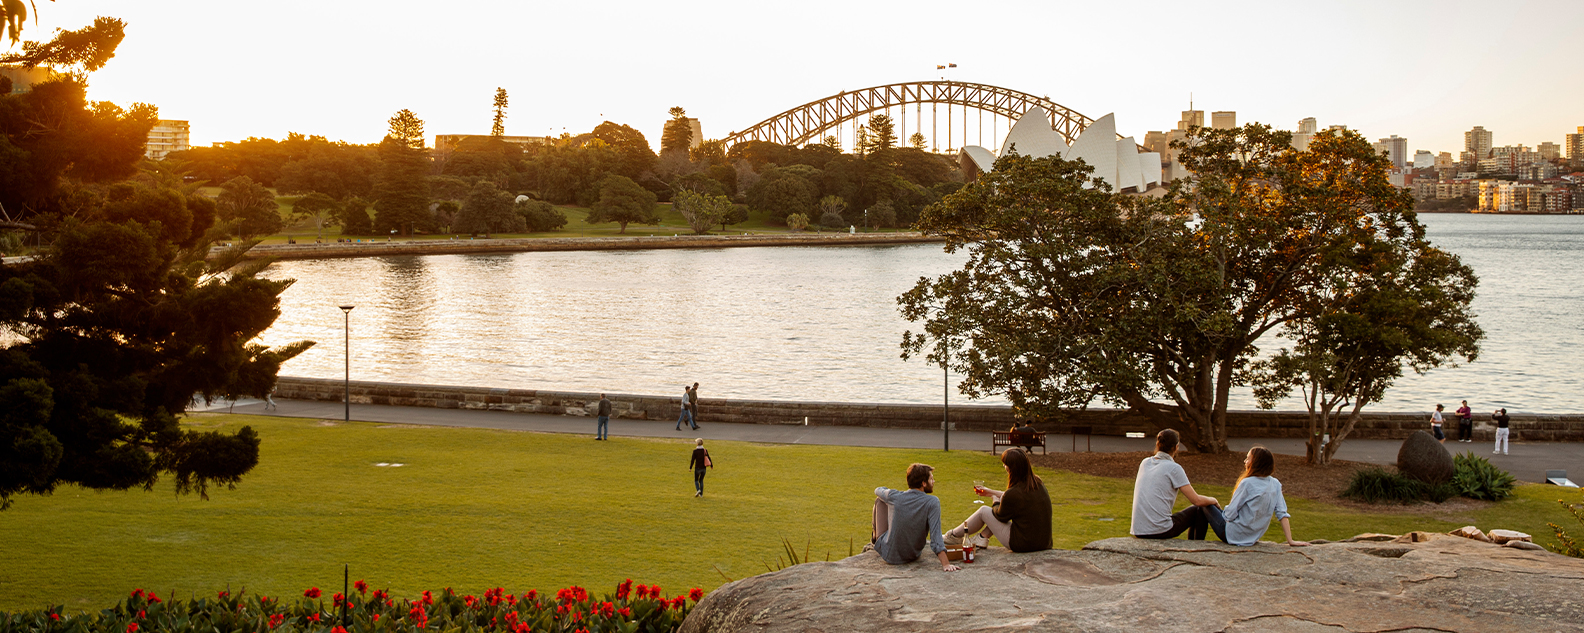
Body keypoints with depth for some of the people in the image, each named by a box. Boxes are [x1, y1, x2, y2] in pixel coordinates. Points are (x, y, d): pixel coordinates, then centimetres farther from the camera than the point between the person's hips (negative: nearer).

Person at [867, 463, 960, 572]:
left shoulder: (894, 496, -16)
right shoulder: (932, 503, -22)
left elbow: (878, 490, 9)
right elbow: (935, 535, -29)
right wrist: (945, 564, -31)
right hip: (913, 557, 1)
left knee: (879, 500, 14)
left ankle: (875, 537, 41)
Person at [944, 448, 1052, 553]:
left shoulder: (1013, 494, -25)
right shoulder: (1038, 483, 0)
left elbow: (1001, 516, -4)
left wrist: (995, 501, 17)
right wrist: (992, 492, 30)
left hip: (1023, 544, -7)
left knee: (983, 511, 11)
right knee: (1003, 501, 20)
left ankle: (954, 537, 32)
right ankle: (982, 538, 31)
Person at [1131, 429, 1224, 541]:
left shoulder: (1145, 463, 10)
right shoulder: (1174, 468, -8)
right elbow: (1197, 500, -5)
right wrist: (1213, 500, 12)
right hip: (1160, 531, -6)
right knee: (1201, 510, 16)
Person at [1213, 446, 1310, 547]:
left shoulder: (1247, 483, -22)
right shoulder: (1275, 484, -5)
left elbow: (1231, 513, -18)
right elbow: (1282, 514, -6)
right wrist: (1290, 541, -3)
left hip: (1234, 536, -7)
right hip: (1252, 538, 7)